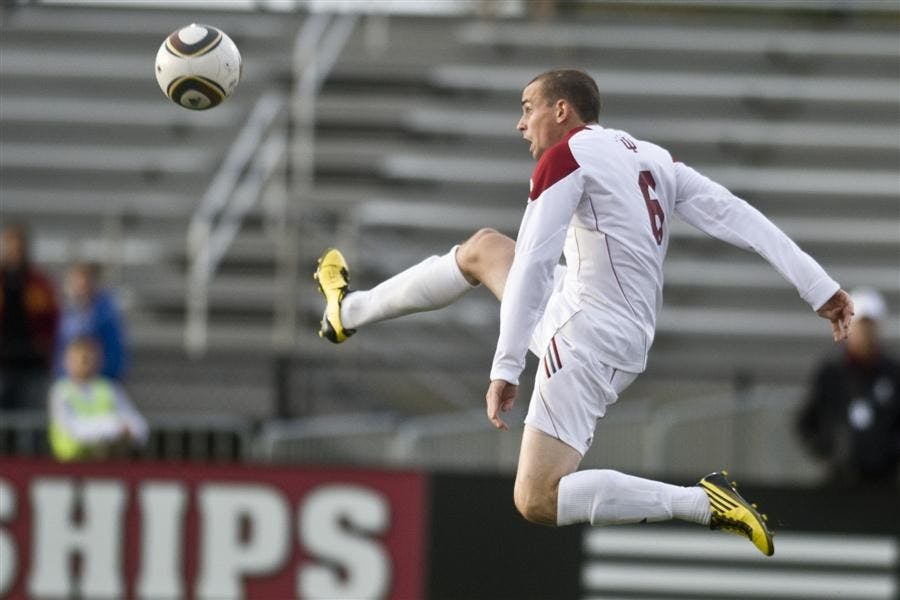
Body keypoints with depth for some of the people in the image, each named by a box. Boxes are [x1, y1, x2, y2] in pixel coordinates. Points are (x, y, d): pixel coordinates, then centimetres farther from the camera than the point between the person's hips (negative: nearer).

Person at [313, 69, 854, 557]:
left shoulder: (568, 155, -11)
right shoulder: (654, 158, 9)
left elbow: (533, 266, -18)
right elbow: (738, 217, 1)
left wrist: (506, 369, -19)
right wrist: (820, 288, -2)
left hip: (587, 344, -9)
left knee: (537, 503, -10)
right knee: (483, 249, 26)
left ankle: (707, 503, -14)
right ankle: (350, 311, 43)